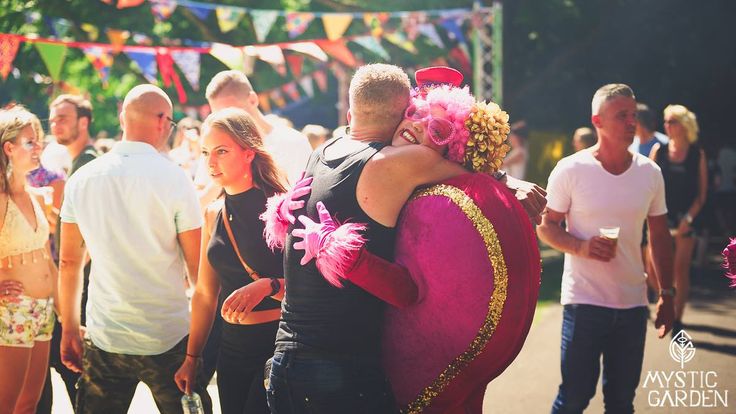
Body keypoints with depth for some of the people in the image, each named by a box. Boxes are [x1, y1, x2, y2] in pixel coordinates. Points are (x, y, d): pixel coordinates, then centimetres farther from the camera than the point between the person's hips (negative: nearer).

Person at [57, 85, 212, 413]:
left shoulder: (81, 179, 1)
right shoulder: (175, 179, -10)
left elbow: (69, 263, 7)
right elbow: (198, 269, -8)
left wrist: (69, 330, 16)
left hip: (103, 338, 3)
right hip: (169, 339, -3)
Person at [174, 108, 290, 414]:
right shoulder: (214, 214, 8)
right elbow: (205, 294, 15)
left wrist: (267, 286, -30)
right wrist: (191, 357, 16)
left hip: (278, 343, -6)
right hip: (232, 346, 6)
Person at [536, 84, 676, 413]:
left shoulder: (650, 173, 4)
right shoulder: (570, 170, -6)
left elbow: (660, 236, 12)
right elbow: (546, 227, -1)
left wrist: (667, 293, 8)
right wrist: (581, 246, -20)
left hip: (633, 304, 4)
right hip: (584, 300, -4)